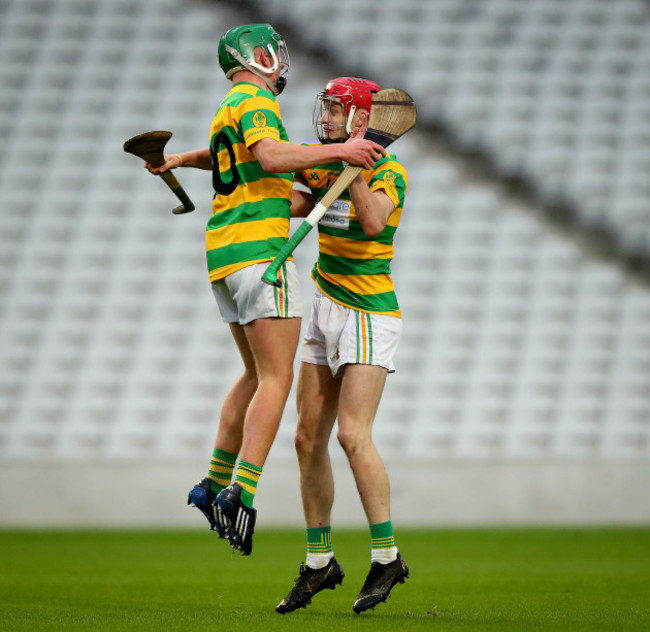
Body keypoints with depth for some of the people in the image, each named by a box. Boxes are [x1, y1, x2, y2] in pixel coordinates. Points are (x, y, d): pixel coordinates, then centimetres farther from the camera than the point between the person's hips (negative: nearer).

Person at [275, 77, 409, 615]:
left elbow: (372, 221, -31)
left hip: (370, 315, -8)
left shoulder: (388, 172, -13)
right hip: (325, 313, 8)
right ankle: (319, 562, 17)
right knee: (309, 439, 6)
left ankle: (387, 557, -10)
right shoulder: (321, 167, 9)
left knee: (353, 435, -18)